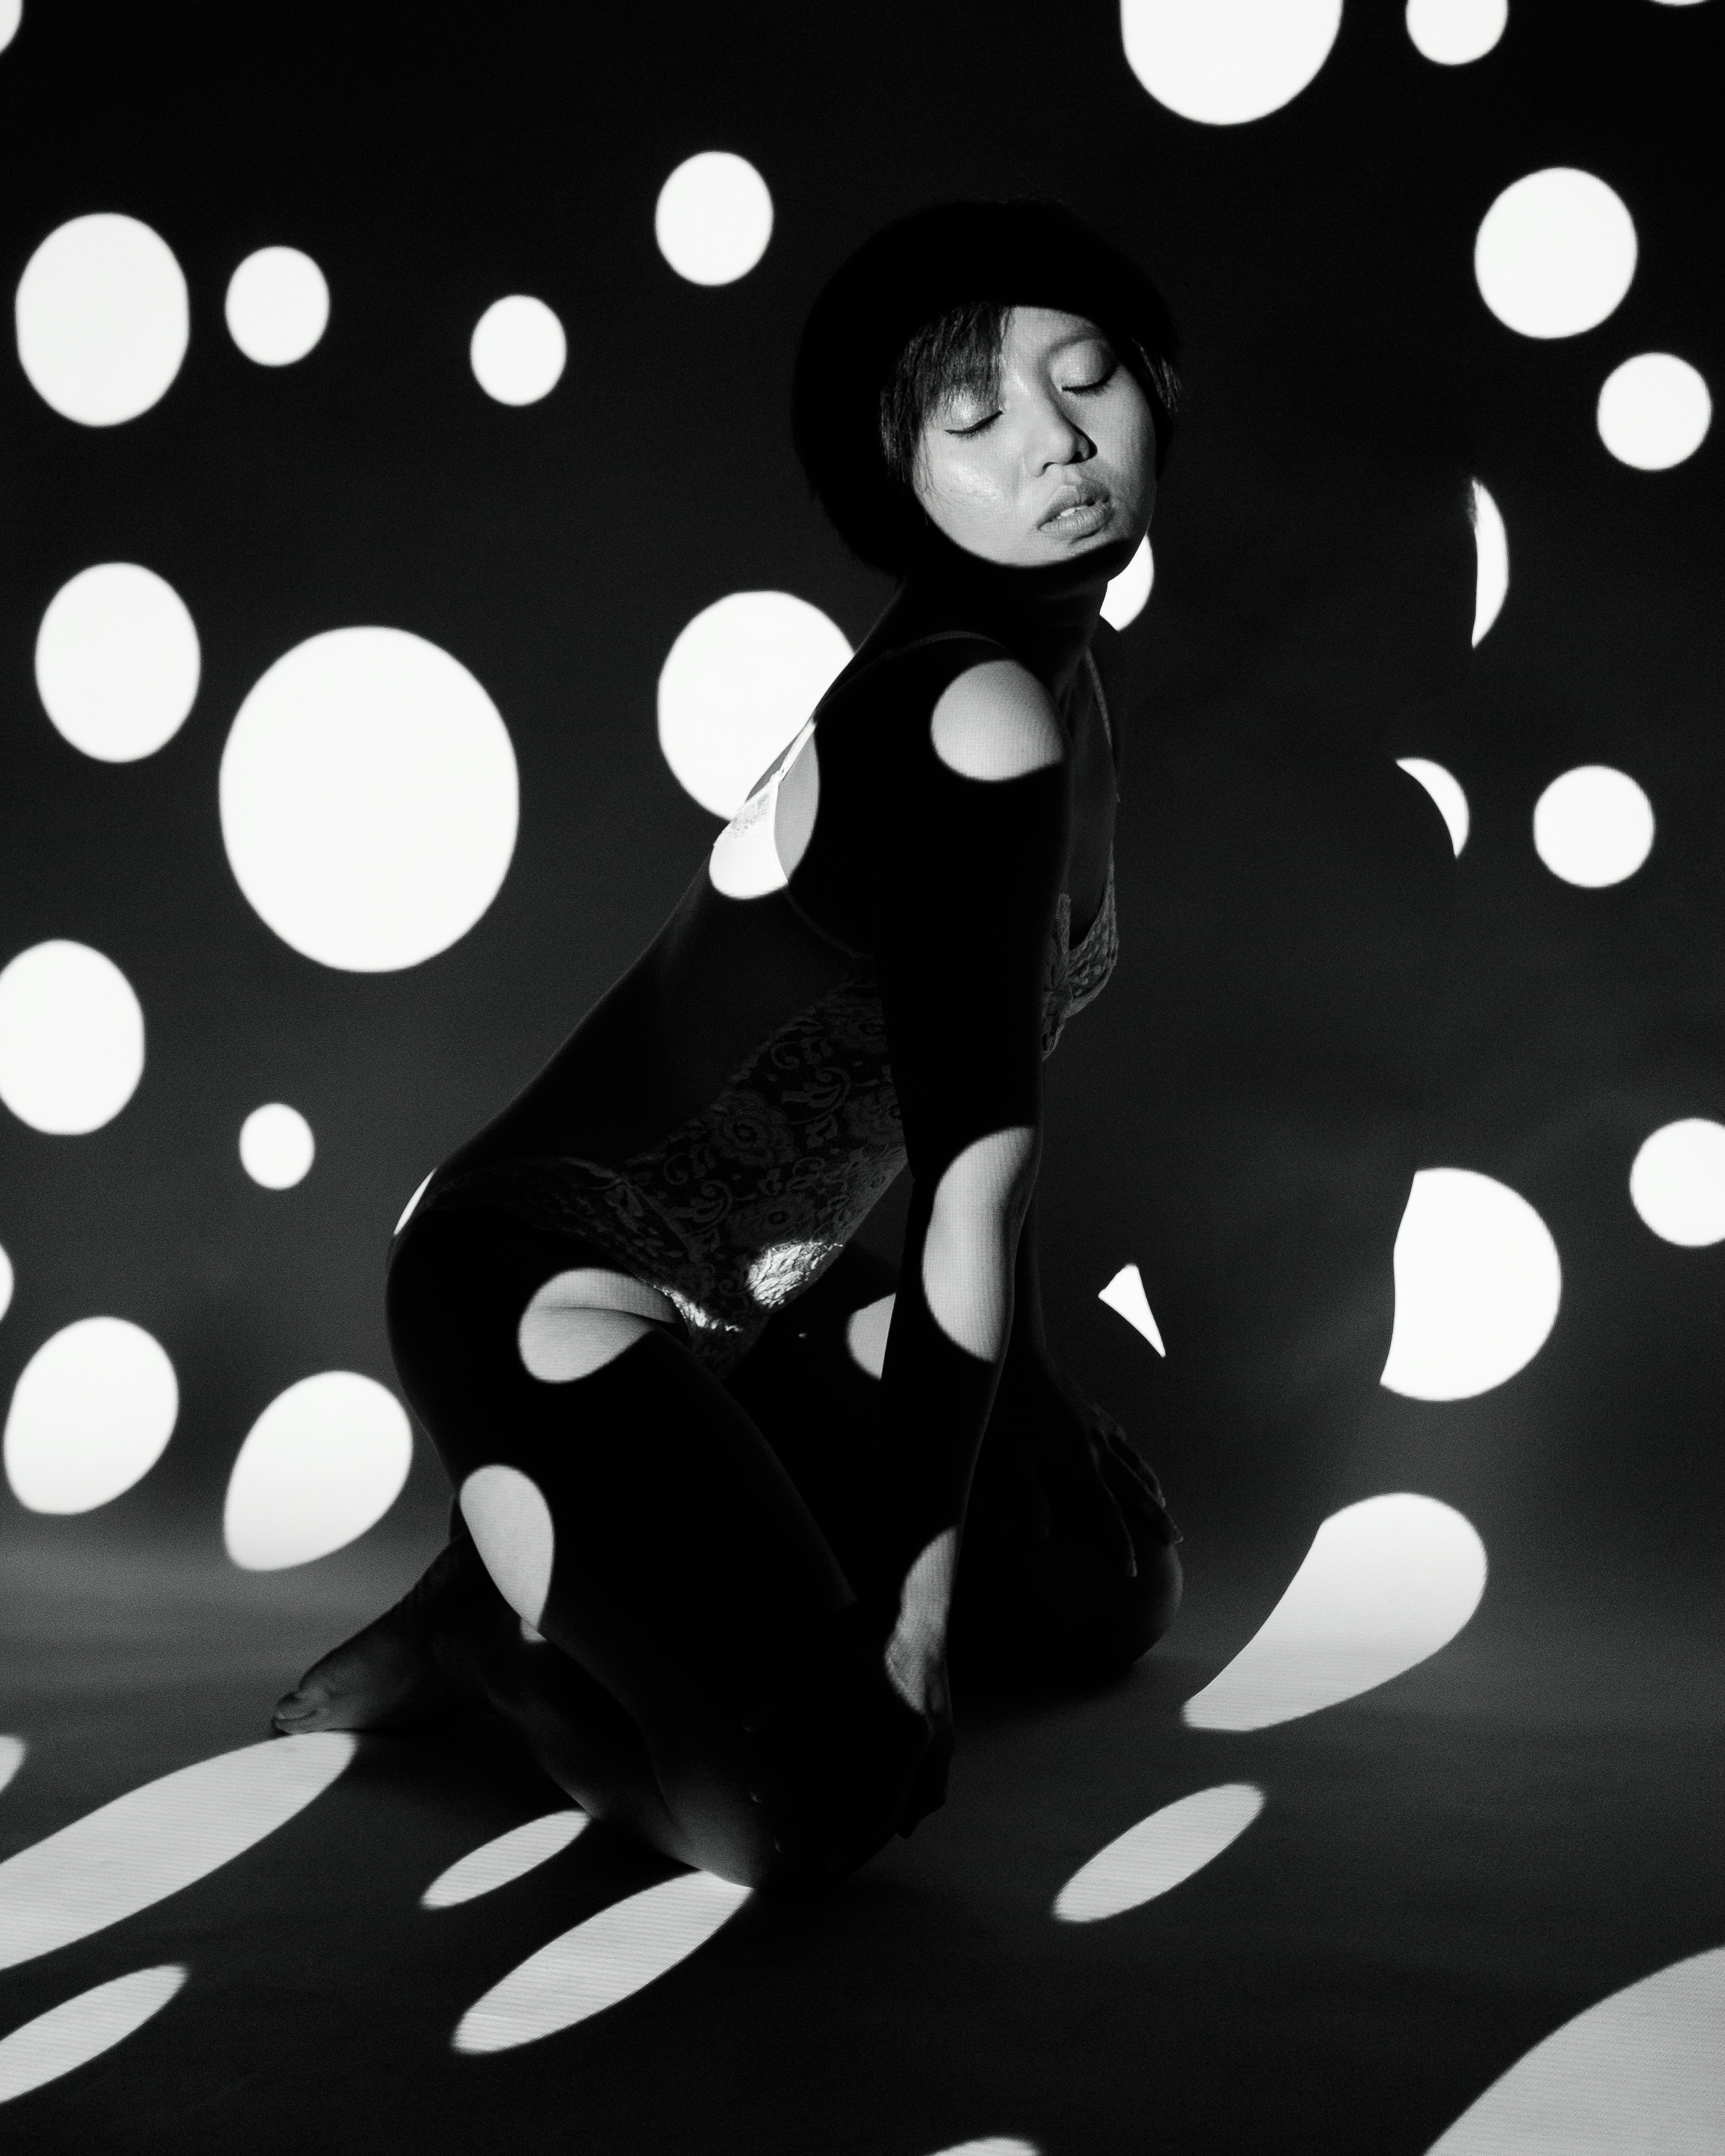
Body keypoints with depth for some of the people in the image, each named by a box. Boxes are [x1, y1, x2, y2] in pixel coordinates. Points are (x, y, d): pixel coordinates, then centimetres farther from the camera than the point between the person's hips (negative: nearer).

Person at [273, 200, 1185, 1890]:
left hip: (759, 1295, 10)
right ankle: (507, 1615, 3)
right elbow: (971, 1196, -23)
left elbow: (980, 1120, 13)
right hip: (553, 1284, -10)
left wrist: (1036, 1437, 17)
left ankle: (640, 1548, 16)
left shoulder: (1063, 675, 7)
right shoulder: (979, 717, -24)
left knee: (1110, 1587, 14)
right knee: (814, 1800, -25)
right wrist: (920, 1566, -16)